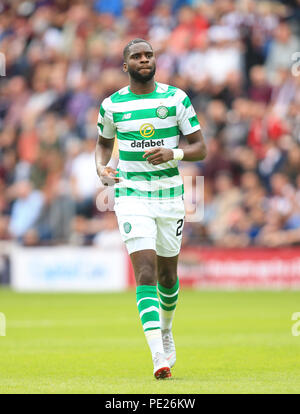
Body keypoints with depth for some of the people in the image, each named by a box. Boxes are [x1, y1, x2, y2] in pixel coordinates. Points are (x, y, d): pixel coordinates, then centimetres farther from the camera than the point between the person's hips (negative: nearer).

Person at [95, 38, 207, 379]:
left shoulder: (176, 99, -1)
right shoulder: (111, 105, 1)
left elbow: (200, 148, 0)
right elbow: (103, 142, 20)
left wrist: (174, 153, -20)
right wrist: (101, 168, -1)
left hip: (169, 196, 2)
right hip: (131, 196, -2)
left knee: (167, 275, 15)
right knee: (146, 274, -16)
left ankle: (166, 329, 46)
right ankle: (159, 357, -24)